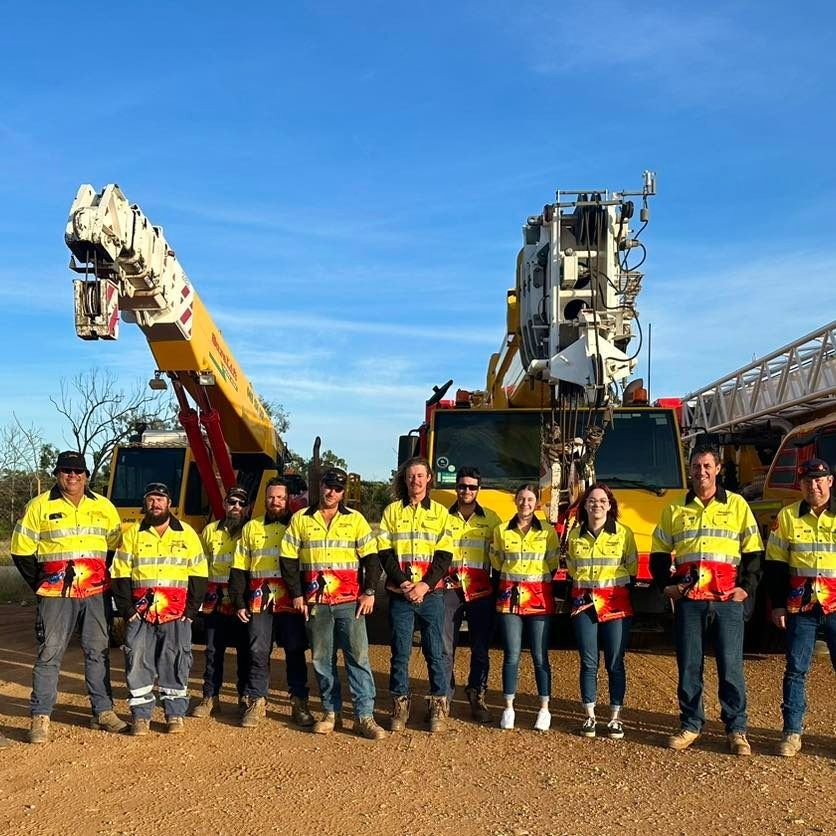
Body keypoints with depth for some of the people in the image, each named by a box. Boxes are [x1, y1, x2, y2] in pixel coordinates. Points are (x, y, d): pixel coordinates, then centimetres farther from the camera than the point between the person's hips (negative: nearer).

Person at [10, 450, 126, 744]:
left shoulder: (103, 507, 8)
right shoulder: (39, 506, -1)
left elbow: (116, 546, 15)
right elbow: (22, 550, 2)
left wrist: (105, 578, 7)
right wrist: (41, 584, 1)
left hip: (95, 593, 3)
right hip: (55, 595, -3)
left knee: (98, 651, 8)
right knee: (49, 654, -1)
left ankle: (103, 711, 17)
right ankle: (40, 717, 8)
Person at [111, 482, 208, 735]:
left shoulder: (187, 534, 6)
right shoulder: (133, 535, 7)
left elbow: (199, 575, 6)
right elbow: (120, 575, 5)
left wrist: (191, 610, -2)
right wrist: (127, 609, -3)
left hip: (177, 616, 0)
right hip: (140, 615, 1)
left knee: (175, 665, 2)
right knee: (138, 663, 0)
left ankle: (175, 714, 14)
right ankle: (141, 715, 12)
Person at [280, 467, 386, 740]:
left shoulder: (355, 519, 5)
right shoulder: (301, 519, 7)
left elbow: (371, 557, 4)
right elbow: (288, 559, 7)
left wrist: (369, 592, -4)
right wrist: (296, 594, 2)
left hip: (350, 602, -1)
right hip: (315, 603, 1)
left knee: (358, 656, -4)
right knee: (322, 659, 7)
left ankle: (365, 716, 0)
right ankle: (331, 712, 19)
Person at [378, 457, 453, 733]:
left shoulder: (440, 512, 6)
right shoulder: (392, 511, 6)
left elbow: (445, 555, 0)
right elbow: (384, 551, 1)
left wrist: (425, 585, -12)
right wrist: (403, 583, -11)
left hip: (431, 593, 0)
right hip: (399, 594, 0)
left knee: (435, 652, 3)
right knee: (400, 652, 4)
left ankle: (438, 706, 14)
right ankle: (400, 705, 16)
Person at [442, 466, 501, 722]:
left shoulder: (491, 519, 6)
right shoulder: (444, 517, 6)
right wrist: (442, 576, -7)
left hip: (481, 592, 0)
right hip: (449, 590, 0)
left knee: (481, 649, 7)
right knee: (445, 647, 0)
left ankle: (477, 697, 19)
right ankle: (443, 697, 10)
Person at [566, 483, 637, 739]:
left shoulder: (624, 533, -1)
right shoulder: (575, 534, 6)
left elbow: (632, 570, 4)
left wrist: (621, 591, -2)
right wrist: (579, 594, 7)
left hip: (615, 603, -2)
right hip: (584, 603, 2)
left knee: (615, 663, 3)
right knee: (588, 663, 5)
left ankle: (615, 718, 13)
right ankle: (590, 717, 14)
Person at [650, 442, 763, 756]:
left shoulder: (737, 505, 6)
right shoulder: (674, 510, 10)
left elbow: (753, 552, 9)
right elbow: (658, 553, 16)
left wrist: (747, 587, -1)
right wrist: (665, 585, 4)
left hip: (728, 600, -1)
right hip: (688, 601, 2)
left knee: (731, 667, 1)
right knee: (689, 666, 6)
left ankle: (736, 729, 12)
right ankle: (690, 724, 19)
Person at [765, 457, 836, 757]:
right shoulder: (787, 516, 2)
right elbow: (775, 564, 5)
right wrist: (778, 605, 1)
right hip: (800, 608, 0)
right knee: (795, 670, 3)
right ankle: (792, 732, 11)